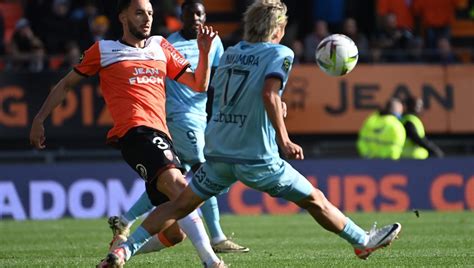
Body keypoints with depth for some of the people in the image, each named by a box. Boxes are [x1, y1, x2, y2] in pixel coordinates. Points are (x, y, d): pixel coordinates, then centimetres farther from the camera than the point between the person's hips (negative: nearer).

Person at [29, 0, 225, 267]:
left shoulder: (160, 47, 24)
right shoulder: (104, 50, 12)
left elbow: (199, 84, 23)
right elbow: (66, 84, 21)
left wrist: (205, 51, 7)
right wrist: (39, 120, 16)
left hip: (161, 135, 7)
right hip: (136, 131, -7)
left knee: (174, 232, 1)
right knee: (177, 185, -34)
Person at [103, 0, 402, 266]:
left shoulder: (229, 54, 13)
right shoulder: (280, 53, -6)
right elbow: (269, 93, -22)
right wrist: (283, 139, -19)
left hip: (218, 154, 5)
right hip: (257, 158, -5)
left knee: (180, 205, 8)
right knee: (316, 201, 10)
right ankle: (363, 242, 23)